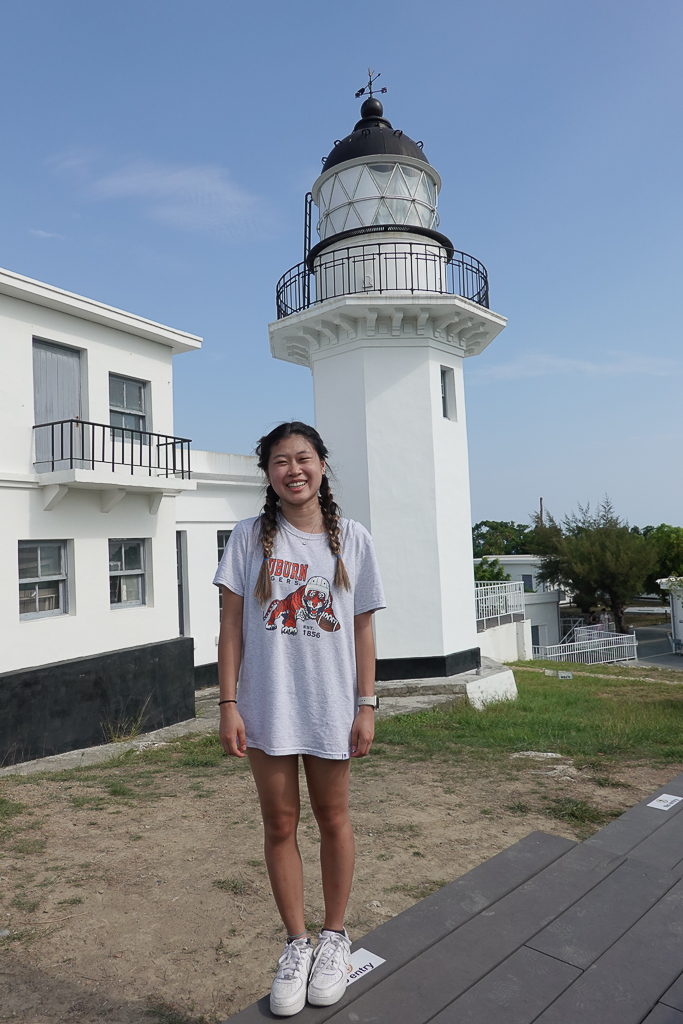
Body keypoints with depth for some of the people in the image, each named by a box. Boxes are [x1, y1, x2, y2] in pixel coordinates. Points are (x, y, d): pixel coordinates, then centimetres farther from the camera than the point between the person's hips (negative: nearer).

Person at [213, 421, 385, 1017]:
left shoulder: (353, 540, -2)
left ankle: (334, 936, 37)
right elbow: (232, 626, -2)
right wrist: (228, 704, -6)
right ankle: (297, 943, 34)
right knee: (279, 823, 12)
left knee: (333, 817, 15)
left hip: (331, 706, 0)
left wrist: (366, 706, -1)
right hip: (267, 706, 0)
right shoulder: (250, 538, -3)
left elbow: (363, 631, 1)